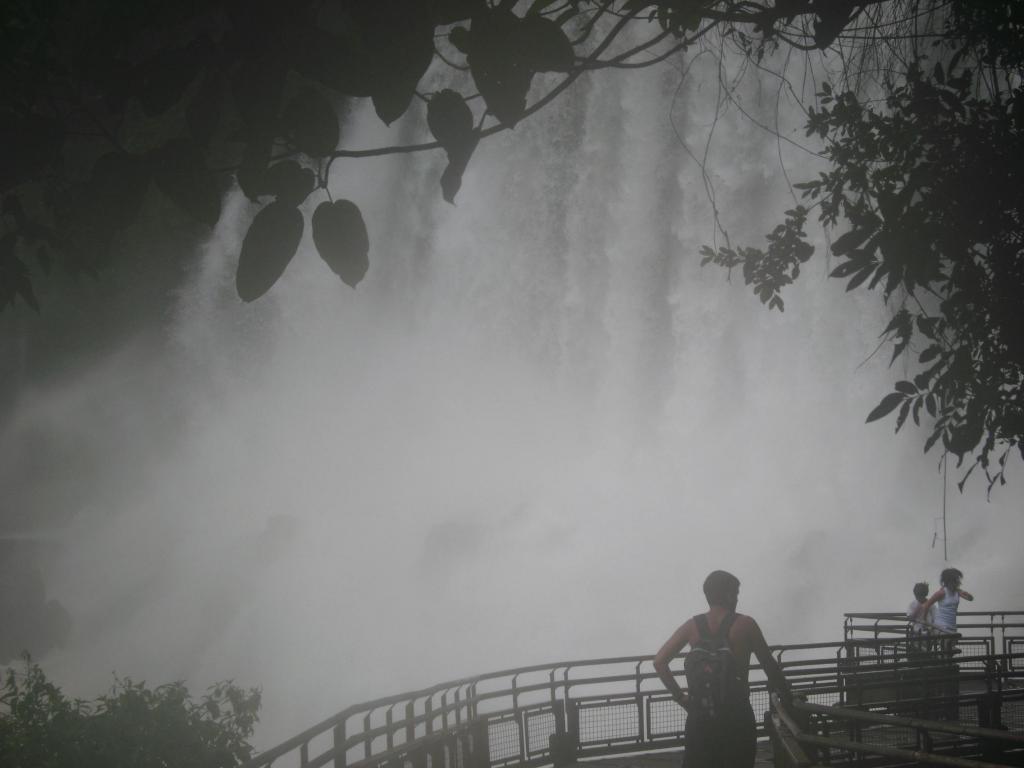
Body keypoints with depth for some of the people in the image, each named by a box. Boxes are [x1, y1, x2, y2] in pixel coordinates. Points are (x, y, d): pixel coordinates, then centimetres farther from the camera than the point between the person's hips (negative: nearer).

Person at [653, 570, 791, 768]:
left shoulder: (693, 626, 4)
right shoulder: (745, 625, -5)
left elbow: (660, 662, -1)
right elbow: (770, 666, 2)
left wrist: (681, 697, 4)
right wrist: (787, 696, 17)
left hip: (700, 713, 3)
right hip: (735, 712, -3)